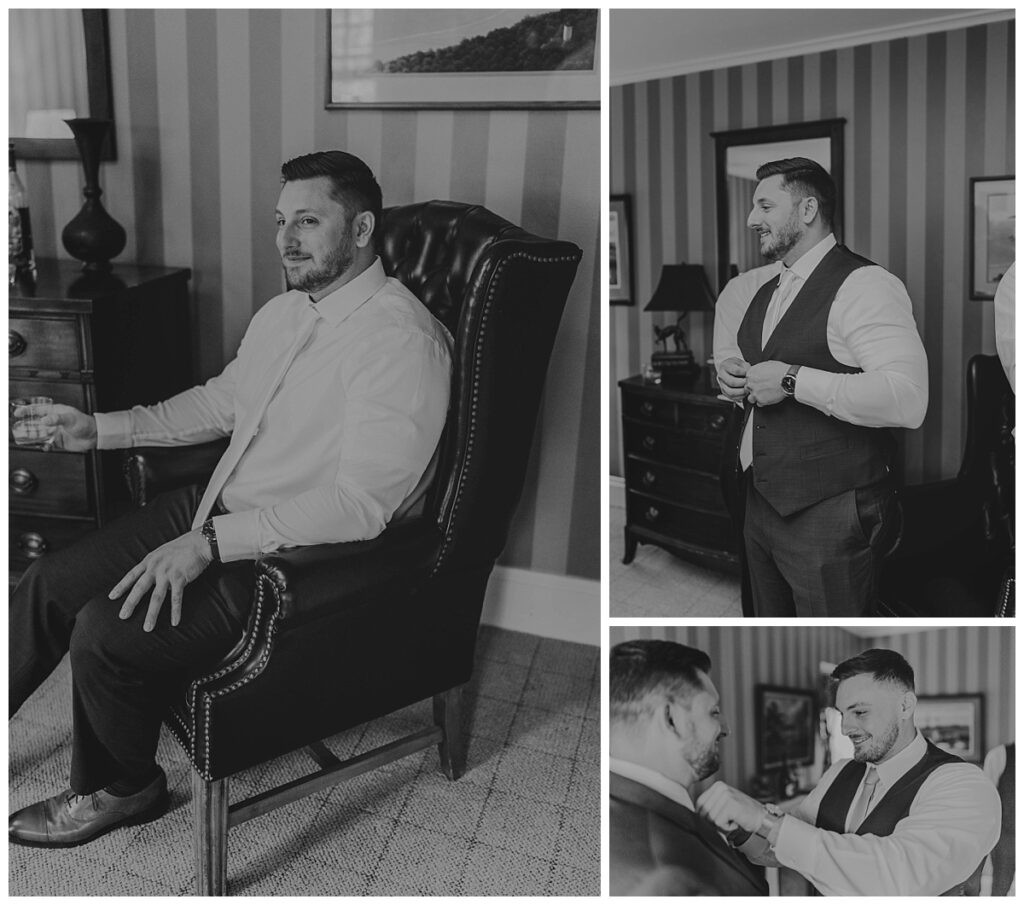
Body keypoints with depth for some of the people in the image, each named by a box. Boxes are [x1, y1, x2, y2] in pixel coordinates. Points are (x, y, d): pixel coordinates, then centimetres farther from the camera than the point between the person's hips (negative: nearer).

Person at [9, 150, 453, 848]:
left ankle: (121, 790, 15)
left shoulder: (402, 340, -21)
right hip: (217, 512, 9)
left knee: (105, 634, -17)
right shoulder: (283, 311, 10)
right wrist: (102, 428, 15)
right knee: (49, 584, 4)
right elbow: (219, 401, 24)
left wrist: (210, 544, -27)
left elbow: (360, 505, -27)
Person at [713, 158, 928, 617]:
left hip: (830, 517, -8)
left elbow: (908, 399, -26)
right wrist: (730, 372, 9)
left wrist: (792, 380, -23)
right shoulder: (757, 288, 11)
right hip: (759, 504, 8)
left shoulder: (865, 285, -14)